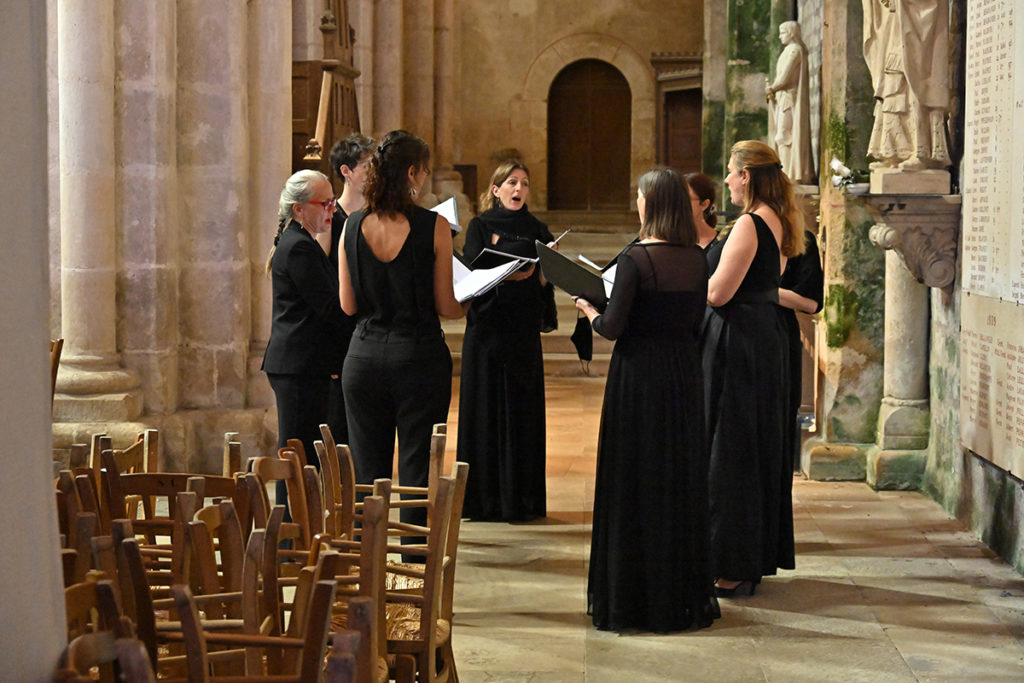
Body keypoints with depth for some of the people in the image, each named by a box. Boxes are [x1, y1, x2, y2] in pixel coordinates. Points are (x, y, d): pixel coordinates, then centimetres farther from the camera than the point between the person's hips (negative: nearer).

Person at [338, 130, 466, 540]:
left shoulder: (353, 226, 0)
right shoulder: (433, 227, -11)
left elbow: (348, 305, 5)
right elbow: (445, 306, -6)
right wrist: (466, 307, 16)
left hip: (365, 357, 4)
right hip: (419, 356, -3)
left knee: (366, 473, 11)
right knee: (417, 470, 4)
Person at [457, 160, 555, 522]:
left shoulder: (537, 230, 11)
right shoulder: (480, 227, 2)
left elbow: (547, 283, 7)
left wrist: (541, 269, -14)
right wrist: (508, 274, -26)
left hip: (524, 332, 3)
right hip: (488, 328, -3)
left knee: (524, 412, 4)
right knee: (486, 411, -2)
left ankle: (523, 498, 11)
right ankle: (484, 499, 5)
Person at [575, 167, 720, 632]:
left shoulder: (636, 259, -15)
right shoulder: (696, 259, 3)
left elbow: (613, 327, -16)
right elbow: (695, 322, 10)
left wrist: (589, 310, 3)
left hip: (640, 372, -6)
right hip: (684, 372, 6)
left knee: (634, 482, 3)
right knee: (682, 478, 13)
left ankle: (632, 597, 9)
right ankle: (684, 594, 21)